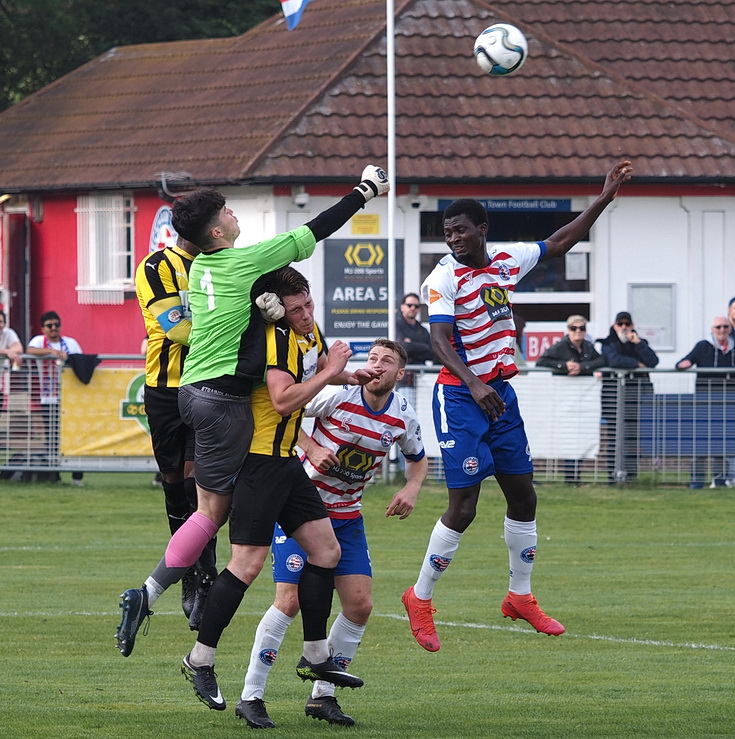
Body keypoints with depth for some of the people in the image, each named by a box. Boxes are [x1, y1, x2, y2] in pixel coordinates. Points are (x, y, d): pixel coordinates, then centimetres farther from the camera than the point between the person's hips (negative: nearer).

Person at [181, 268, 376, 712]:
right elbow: (283, 399, -29)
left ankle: (316, 657, 17)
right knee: (248, 563, -11)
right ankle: (200, 661, -3)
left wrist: (350, 376, 16)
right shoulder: (278, 338, -18)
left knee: (326, 551, 9)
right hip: (260, 461, -10)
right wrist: (331, 371, -19)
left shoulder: (310, 333, 11)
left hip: (285, 460, 10)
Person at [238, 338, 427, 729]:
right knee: (290, 600, -14)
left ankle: (322, 696, 11)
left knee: (360, 605, -4)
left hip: (347, 516, 5)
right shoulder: (338, 395, -18)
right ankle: (251, 696, -4)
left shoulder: (403, 417, -4)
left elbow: (417, 458, 16)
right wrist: (312, 448, -21)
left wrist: (411, 488, -4)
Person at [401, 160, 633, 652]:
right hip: (460, 396, -7)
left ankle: (521, 597, 24)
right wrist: (474, 385, -39)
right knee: (463, 507, -11)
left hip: (501, 393, 7)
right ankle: (420, 600, 2)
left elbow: (561, 242, 19)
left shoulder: (507, 260, 5)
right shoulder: (445, 278, -13)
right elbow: (440, 340, -24)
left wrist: (606, 197, 16)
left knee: (523, 496, 10)